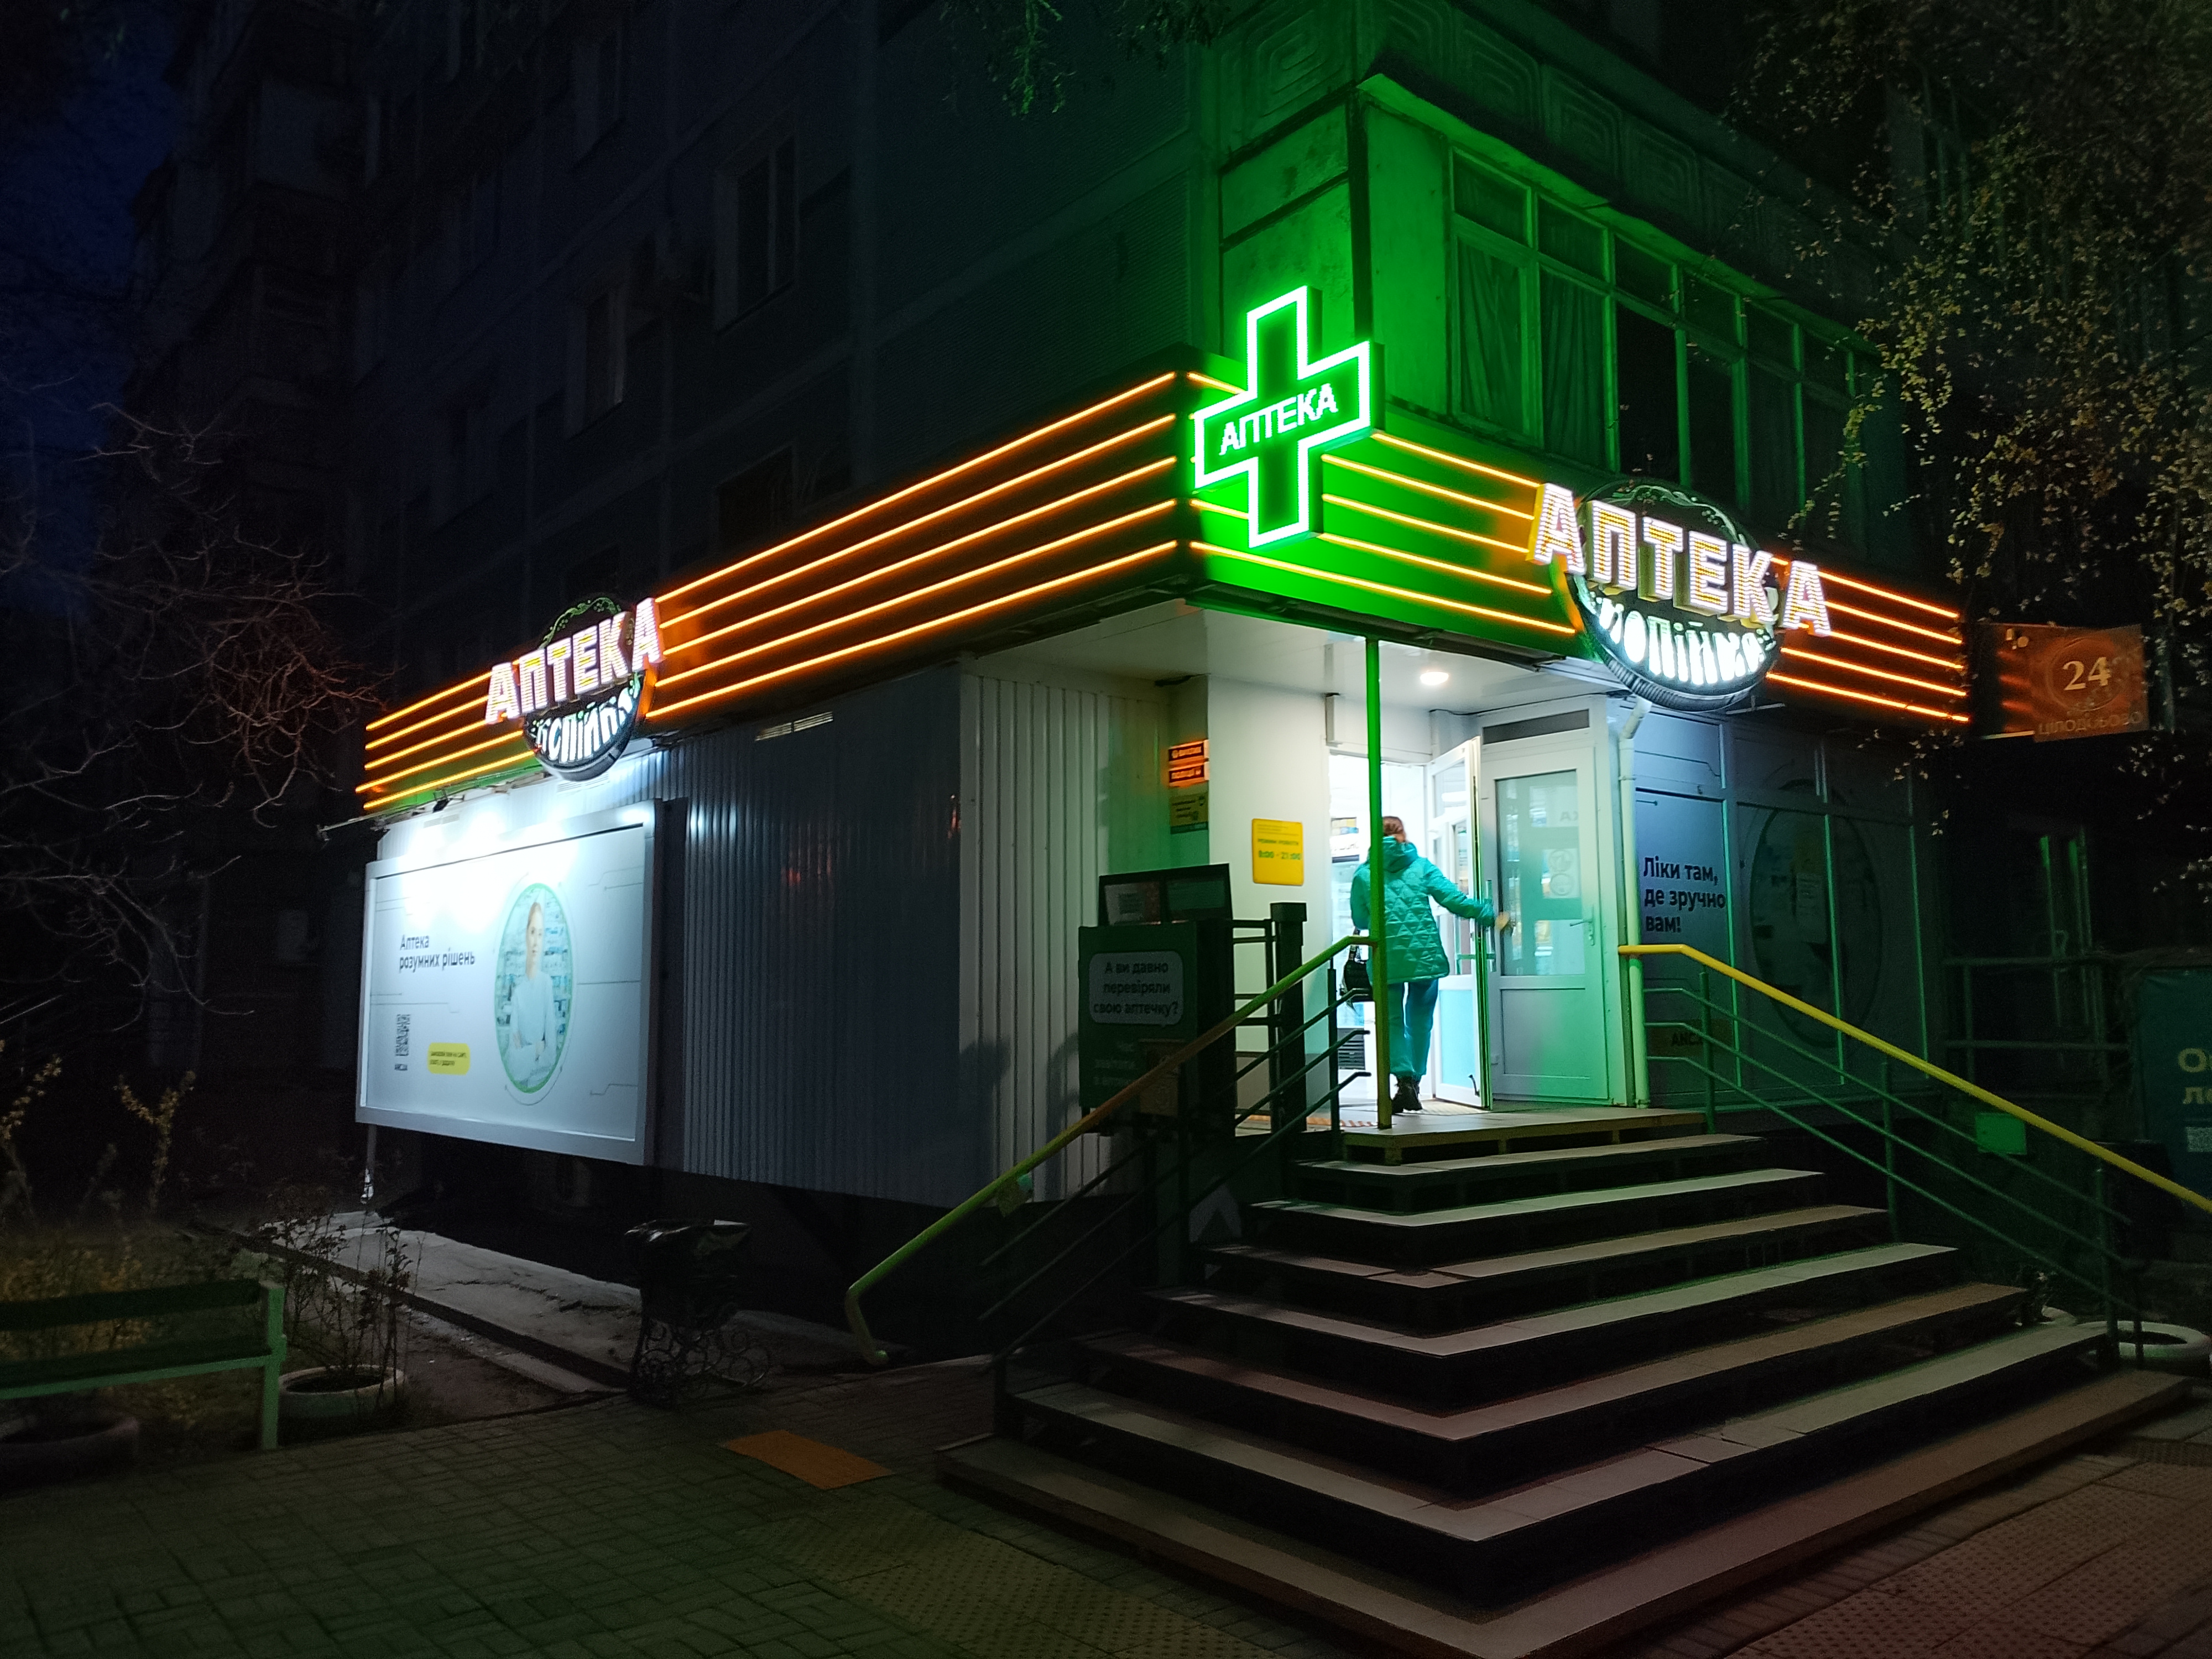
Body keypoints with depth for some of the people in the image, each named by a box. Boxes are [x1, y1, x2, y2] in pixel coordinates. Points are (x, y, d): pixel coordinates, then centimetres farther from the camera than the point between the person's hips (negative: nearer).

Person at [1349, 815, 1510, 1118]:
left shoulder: (1363, 874, 3)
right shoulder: (1421, 866, 4)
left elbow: (1360, 921, 10)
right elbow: (1455, 900, -3)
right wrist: (1492, 915, 4)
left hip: (1388, 959, -1)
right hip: (1425, 954, 1)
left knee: (1393, 1021, 8)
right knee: (1420, 1020, 15)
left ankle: (1405, 1079, -10)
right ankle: (1413, 1084, 15)